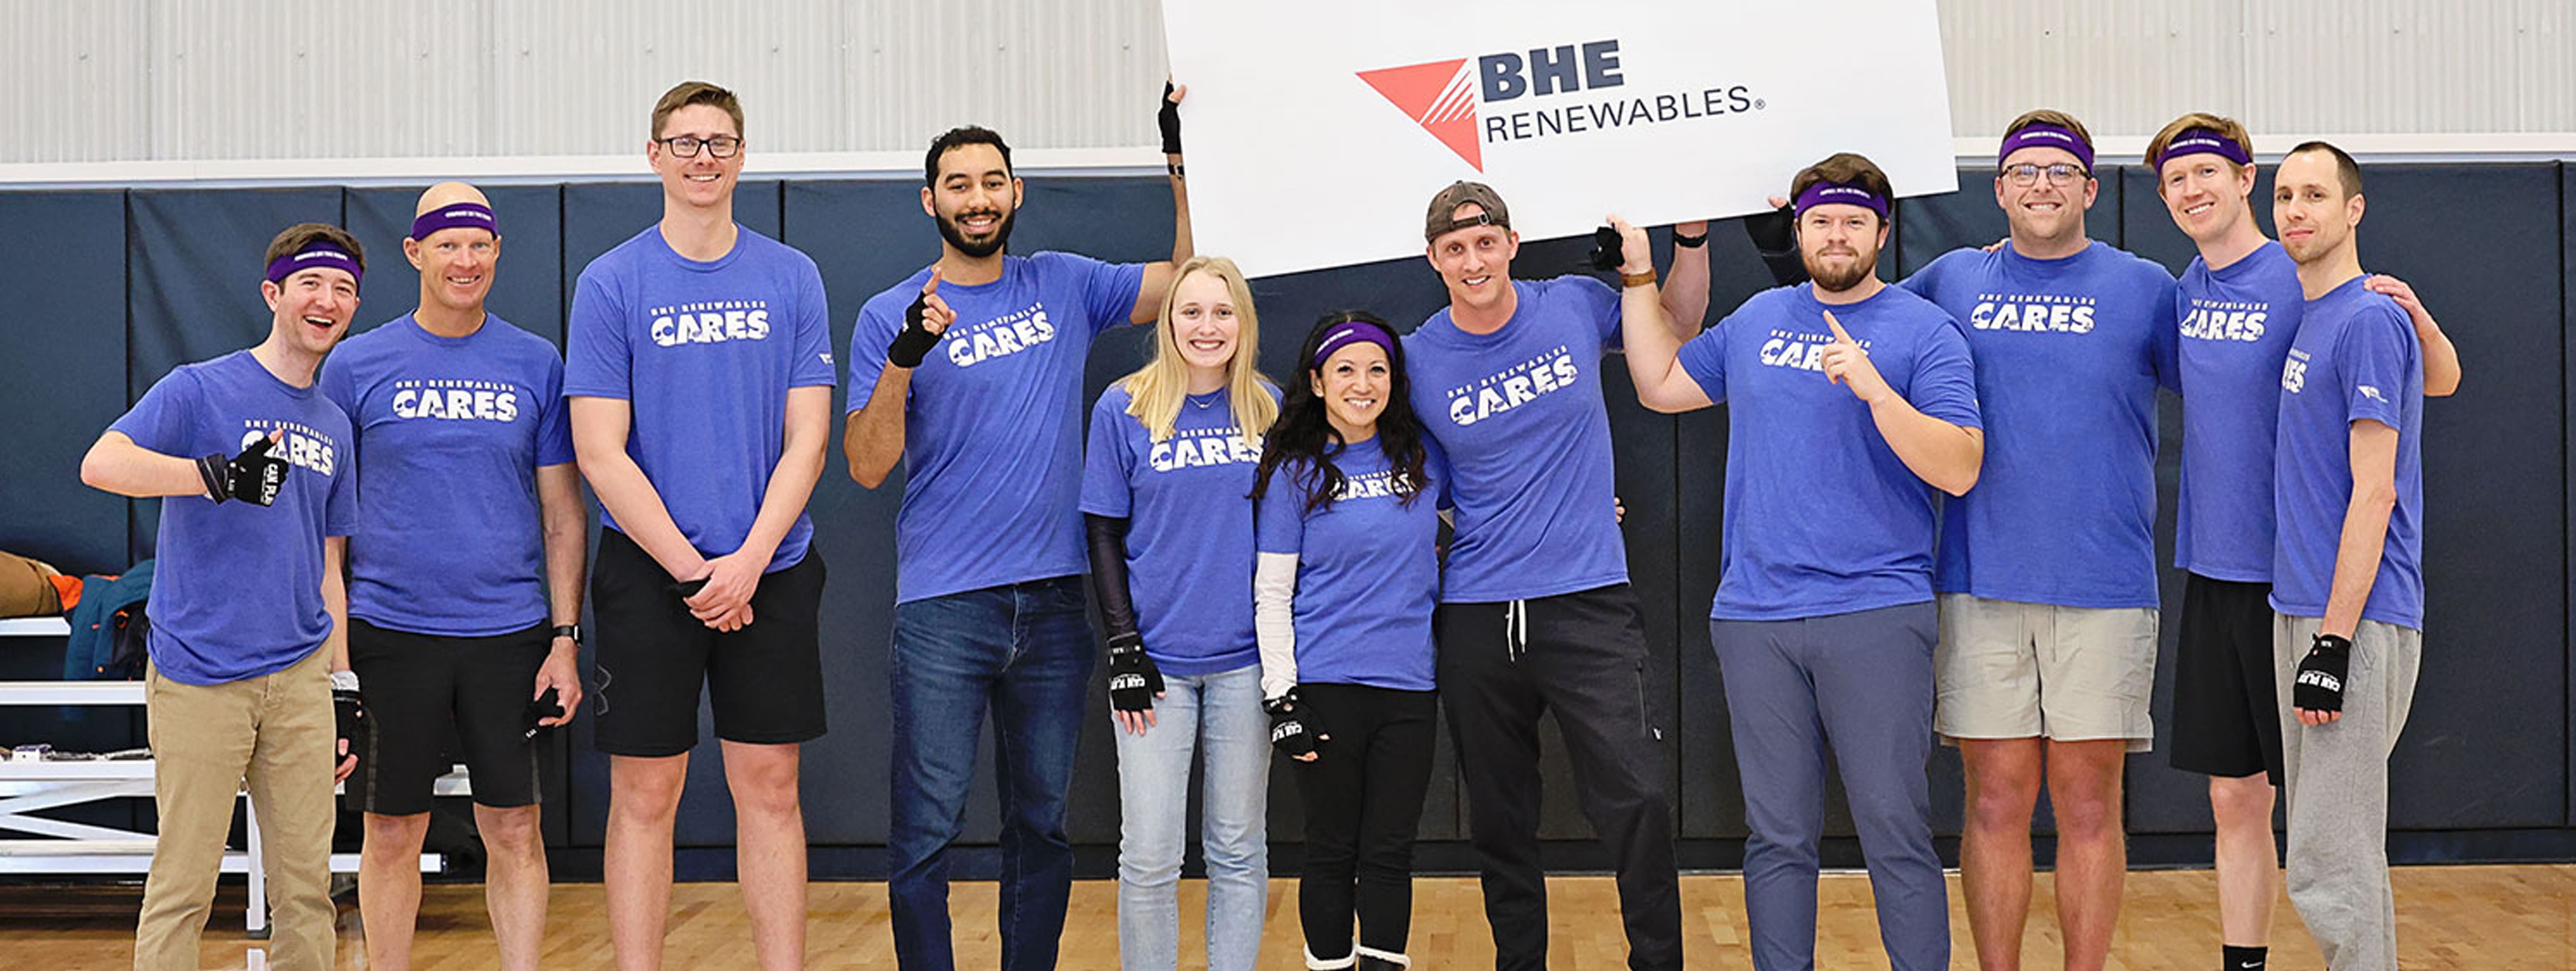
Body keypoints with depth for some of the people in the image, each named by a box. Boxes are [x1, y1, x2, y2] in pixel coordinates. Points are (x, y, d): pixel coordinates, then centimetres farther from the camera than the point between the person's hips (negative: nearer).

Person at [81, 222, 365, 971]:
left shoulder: (333, 426, 16)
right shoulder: (199, 390, -3)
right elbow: (101, 464, -20)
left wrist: (342, 691, 17)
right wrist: (217, 475, -34)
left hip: (299, 676, 5)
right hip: (199, 676, -5)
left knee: (306, 887, 5)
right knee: (183, 888, -2)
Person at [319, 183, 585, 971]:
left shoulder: (536, 365, 4)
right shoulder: (356, 365, 3)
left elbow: (562, 513, 6)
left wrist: (565, 639, 0)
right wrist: (328, 648, 0)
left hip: (509, 635, 0)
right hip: (390, 632, 0)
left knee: (514, 832, 2)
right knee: (392, 835, 7)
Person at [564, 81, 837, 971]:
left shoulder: (792, 279, 5)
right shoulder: (612, 284, -1)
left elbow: (806, 440, 1)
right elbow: (599, 451, -5)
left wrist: (748, 562, -11)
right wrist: (692, 570, -11)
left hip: (770, 571, 2)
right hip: (646, 572, -2)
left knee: (769, 788, 6)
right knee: (645, 797, 2)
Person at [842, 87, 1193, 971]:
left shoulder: (1066, 287, 9)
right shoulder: (891, 317, 0)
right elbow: (867, 467, -6)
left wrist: (1183, 162, 4)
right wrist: (905, 358, -21)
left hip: (1054, 599, 3)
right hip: (943, 608, -3)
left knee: (1043, 825, 12)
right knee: (926, 834, -5)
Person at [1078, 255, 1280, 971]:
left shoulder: (1269, 409, 6)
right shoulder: (1124, 410, 0)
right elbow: (1105, 536, 1)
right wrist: (1124, 649, -6)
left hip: (1245, 661, 2)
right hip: (1156, 661, -2)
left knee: (1238, 847, 8)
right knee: (1150, 857, -2)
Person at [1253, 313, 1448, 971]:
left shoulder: (1423, 457, 7)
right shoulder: (1296, 473, -1)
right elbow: (1271, 593, -2)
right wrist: (1281, 696, -9)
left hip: (1409, 686, 3)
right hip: (1325, 687, -3)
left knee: (1391, 850, 5)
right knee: (1333, 851, 4)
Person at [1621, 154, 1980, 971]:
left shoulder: (1924, 332, -1)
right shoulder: (1758, 321, 14)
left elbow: (1959, 471, -10)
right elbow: (1661, 384, 25)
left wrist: (1873, 388, -21)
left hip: (1877, 617, -4)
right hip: (1754, 618, 4)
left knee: (1896, 834, -3)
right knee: (1778, 836, 8)